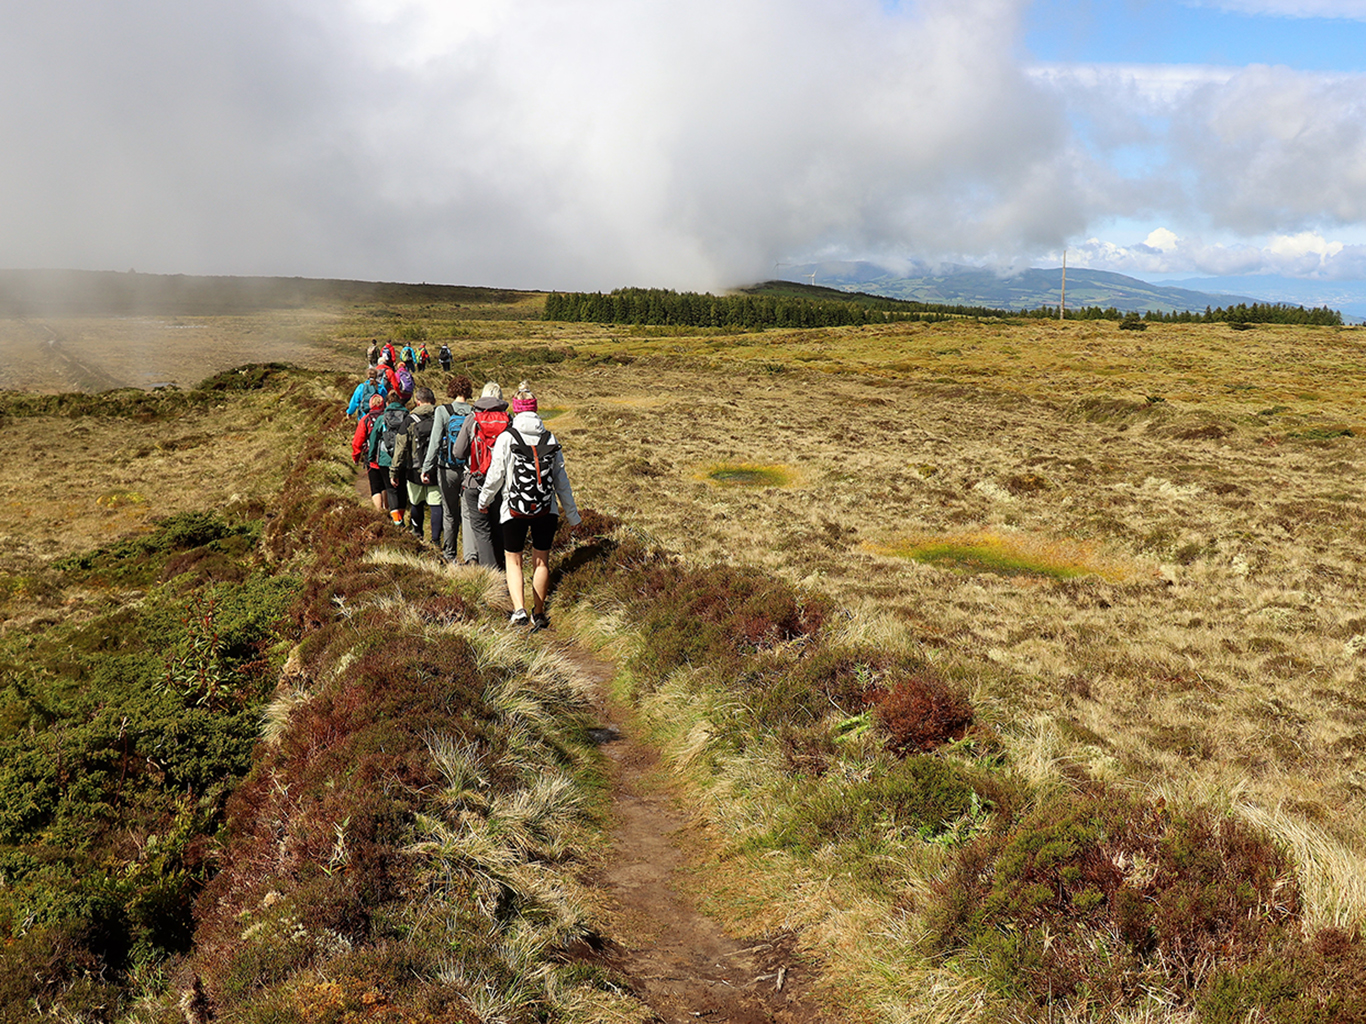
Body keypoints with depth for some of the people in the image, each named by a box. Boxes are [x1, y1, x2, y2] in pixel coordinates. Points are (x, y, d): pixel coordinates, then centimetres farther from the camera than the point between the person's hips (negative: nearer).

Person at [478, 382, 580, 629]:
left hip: (515, 510, -2)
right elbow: (561, 480, 4)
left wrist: (484, 500, 14)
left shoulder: (506, 438, -8)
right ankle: (539, 614, 23)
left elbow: (495, 476, -5)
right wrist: (572, 514, 12)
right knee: (541, 561, 14)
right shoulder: (550, 439, 0)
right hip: (547, 510, 2)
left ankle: (519, 610, -8)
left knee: (513, 561, 11)